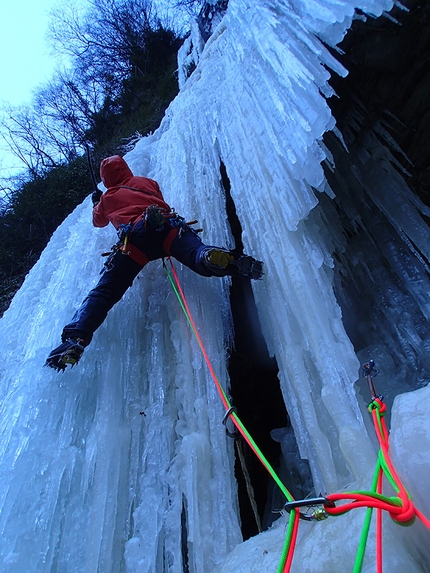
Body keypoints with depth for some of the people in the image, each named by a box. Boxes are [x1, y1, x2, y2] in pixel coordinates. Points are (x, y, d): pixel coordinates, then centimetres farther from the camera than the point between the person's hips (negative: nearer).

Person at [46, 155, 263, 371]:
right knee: (201, 257, -22)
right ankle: (230, 261, -55)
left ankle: (74, 340, -15)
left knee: (103, 293, -2)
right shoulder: (147, 182, 35)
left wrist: (96, 202, 73)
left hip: (135, 238, -1)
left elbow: (98, 221, 54)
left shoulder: (107, 197, 34)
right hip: (169, 227, 1)